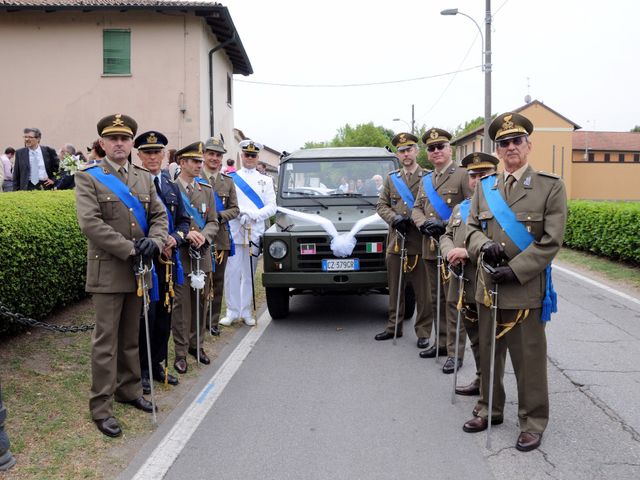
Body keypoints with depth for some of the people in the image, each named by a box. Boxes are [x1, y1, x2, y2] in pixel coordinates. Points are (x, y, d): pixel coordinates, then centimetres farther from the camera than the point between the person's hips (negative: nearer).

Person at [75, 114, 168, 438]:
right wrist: (130, 250, -18)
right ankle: (101, 407, 7)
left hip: (138, 269, 5)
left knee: (131, 337, 15)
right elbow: (90, 223, -15)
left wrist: (154, 241, -11)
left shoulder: (144, 178, 12)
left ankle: (129, 390, 29)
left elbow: (159, 216, 10)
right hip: (108, 271, -5)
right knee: (106, 341, -1)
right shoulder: (88, 177, -5)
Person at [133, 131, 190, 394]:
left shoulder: (171, 187, 13)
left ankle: (157, 364, 26)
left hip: (168, 260, 6)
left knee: (164, 314, 12)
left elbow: (184, 220, 15)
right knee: (145, 315, -3)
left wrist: (175, 239, -5)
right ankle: (141, 370, 12)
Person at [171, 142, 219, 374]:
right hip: (179, 256, -4)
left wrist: (203, 236, -12)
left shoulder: (206, 190, 12)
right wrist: (186, 234, -20)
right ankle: (181, 352, 9)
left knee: (200, 303, 13)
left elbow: (213, 222, 8)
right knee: (181, 304, 0)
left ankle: (196, 344, 27)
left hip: (202, 256, 5)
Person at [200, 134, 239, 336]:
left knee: (217, 282, 8)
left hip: (221, 238, 4)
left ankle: (213, 321, 18)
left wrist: (219, 216, -8)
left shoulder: (228, 181, 12)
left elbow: (235, 209, 11)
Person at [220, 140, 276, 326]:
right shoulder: (230, 178, 9)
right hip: (234, 232, -1)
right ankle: (232, 311, 7)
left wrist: (252, 215, -12)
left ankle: (246, 311, 15)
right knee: (232, 272, -4)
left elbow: (271, 207, 3)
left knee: (249, 274, 7)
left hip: (255, 233, 1)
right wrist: (240, 214, -16)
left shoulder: (265, 181, 12)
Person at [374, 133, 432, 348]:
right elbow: (381, 205, 10)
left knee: (422, 291, 1)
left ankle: (423, 331, 10)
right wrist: (394, 219, -8)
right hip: (395, 242, 3)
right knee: (395, 288, 11)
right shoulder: (391, 178, 12)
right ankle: (394, 326, 23)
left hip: (420, 243, -3)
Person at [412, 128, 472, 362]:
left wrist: (445, 224, -19)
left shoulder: (462, 175, -5)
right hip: (430, 247, 7)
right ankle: (441, 343, 27)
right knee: (436, 299, 15)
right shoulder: (426, 180, 17)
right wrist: (423, 224, -5)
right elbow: (417, 208, 17)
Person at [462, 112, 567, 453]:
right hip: (488, 287, 4)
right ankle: (490, 410, 34)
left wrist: (515, 270, -16)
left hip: (526, 290, -4)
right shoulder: (484, 187, 8)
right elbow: (472, 227, 10)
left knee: (529, 360, 6)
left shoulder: (551, 186, -5)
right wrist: (483, 246, -13)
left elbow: (551, 241, -10)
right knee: (488, 355, 16)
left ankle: (533, 422, 22)